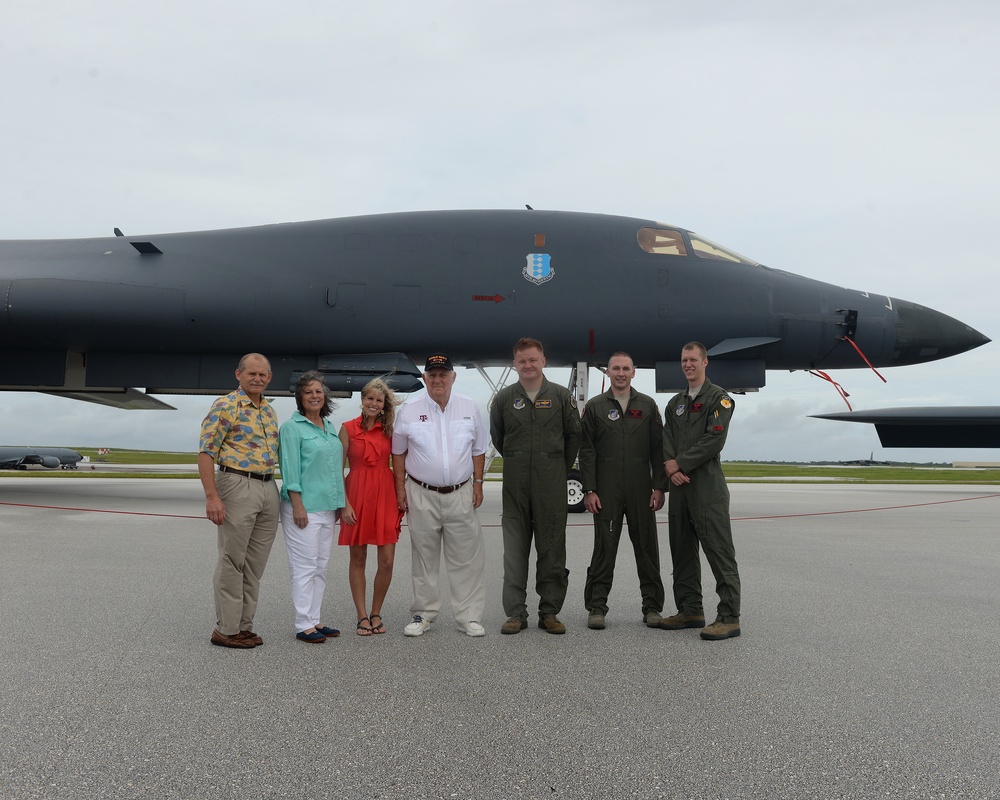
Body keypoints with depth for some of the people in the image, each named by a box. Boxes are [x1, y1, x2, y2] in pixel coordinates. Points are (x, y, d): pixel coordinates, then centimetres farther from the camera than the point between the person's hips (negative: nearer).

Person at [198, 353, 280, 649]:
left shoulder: (269, 411, 15)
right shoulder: (225, 406, -7)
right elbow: (206, 452, -12)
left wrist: (280, 493, 15)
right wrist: (211, 496, -20)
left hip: (268, 489, 7)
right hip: (237, 486, -7)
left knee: (255, 564, 11)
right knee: (232, 563, -1)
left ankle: (244, 625, 20)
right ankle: (226, 628, 9)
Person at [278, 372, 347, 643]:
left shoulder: (330, 427, 13)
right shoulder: (292, 427, -7)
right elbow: (290, 469, -12)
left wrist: (339, 503, 16)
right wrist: (298, 505, -17)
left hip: (327, 506, 7)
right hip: (304, 506, -7)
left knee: (321, 566, 12)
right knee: (305, 567, -3)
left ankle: (315, 620, 21)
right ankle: (304, 625, 6)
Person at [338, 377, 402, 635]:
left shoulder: (389, 430, 7)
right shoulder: (348, 429, 1)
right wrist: (344, 503, -8)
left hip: (385, 496, 2)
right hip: (357, 495, -2)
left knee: (387, 561, -1)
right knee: (358, 560, 6)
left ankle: (376, 614, 17)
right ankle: (362, 616, 17)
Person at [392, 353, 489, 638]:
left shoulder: (469, 408, 5)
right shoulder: (409, 411, 1)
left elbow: (478, 450, 11)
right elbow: (398, 452, 8)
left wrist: (478, 483, 6)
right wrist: (400, 487, 3)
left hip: (461, 494, 1)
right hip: (422, 496, -1)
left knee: (466, 559, 2)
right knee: (424, 559, 8)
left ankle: (469, 616, 11)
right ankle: (423, 614, 20)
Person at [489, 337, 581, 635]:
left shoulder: (561, 396, 4)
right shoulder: (504, 397, 6)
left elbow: (574, 434, 11)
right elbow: (496, 436, 16)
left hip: (551, 485, 0)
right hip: (515, 484, 1)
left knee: (552, 549, 4)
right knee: (515, 551, 2)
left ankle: (549, 612, 13)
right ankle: (516, 613, 10)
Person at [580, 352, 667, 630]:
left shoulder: (647, 405, 9)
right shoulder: (594, 406, 6)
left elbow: (658, 448, 7)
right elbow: (586, 451, 2)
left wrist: (659, 487, 0)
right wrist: (589, 490, -6)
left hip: (641, 490, 1)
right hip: (606, 491, -1)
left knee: (647, 547, 5)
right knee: (604, 548, 1)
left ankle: (652, 606, 16)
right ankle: (596, 607, 9)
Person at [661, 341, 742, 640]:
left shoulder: (719, 398, -2)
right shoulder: (675, 403, 19)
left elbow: (714, 440, -13)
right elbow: (667, 440, 9)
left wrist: (680, 463, -11)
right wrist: (670, 466, -10)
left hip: (707, 484, -7)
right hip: (679, 486, 7)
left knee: (719, 551, -7)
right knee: (683, 551, 11)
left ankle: (729, 617, -3)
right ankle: (690, 611, 21)